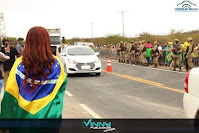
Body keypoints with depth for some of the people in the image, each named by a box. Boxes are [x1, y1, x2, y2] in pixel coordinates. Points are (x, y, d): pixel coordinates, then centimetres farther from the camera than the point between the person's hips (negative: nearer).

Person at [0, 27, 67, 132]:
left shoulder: (20, 64, -14)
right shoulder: (56, 63, -11)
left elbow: (10, 95, -11)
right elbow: (62, 85, 6)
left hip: (24, 116, 0)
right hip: (49, 116, 0)